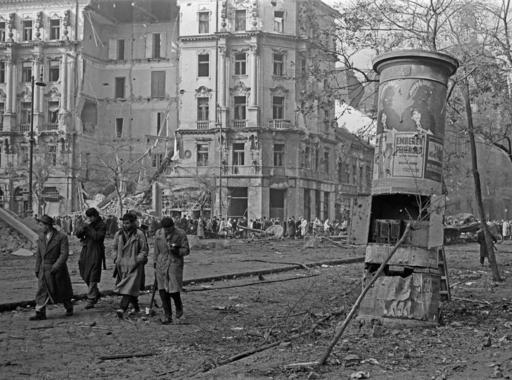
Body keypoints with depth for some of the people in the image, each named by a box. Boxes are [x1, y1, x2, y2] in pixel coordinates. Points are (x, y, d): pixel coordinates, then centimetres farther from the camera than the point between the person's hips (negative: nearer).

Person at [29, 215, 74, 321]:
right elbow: (38, 254, 10)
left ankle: (69, 308, 30)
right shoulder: (41, 237, 5)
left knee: (62, 291, 9)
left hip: (57, 269, -4)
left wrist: (55, 267, -23)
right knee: (41, 291, -3)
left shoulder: (62, 237, -13)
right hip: (44, 269, 5)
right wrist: (37, 269, 5)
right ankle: (40, 313, -1)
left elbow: (64, 254, -17)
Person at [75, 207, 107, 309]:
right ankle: (96, 293, 33)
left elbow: (98, 236, -20)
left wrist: (89, 228, -14)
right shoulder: (88, 224, 13)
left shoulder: (102, 225, -6)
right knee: (85, 275, 13)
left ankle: (91, 299, -4)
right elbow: (77, 234, 7)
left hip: (95, 252, -7)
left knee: (92, 277, -8)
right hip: (85, 251, 7)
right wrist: (84, 227, -12)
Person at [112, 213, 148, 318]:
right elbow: (115, 248, 19)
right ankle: (136, 307, 30)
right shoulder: (118, 234, 6)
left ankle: (122, 308, -22)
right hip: (121, 265, 5)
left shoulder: (139, 234, -6)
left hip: (134, 265, -5)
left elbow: (144, 250, -3)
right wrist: (116, 259, 6)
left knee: (129, 287, -13)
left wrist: (137, 260, -12)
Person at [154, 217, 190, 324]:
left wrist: (177, 251, -20)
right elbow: (156, 251, 14)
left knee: (174, 290, -7)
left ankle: (179, 307, 25)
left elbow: (186, 250, -2)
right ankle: (168, 316, 11)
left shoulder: (181, 234, -5)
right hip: (161, 265, 3)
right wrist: (155, 263, 14)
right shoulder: (158, 233, 5)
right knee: (163, 291, 1)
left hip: (175, 264, -3)